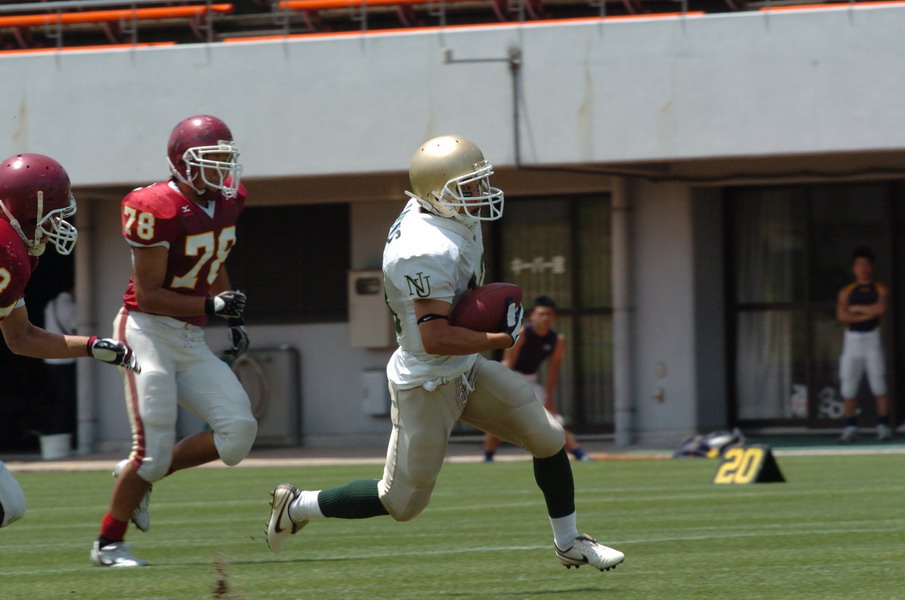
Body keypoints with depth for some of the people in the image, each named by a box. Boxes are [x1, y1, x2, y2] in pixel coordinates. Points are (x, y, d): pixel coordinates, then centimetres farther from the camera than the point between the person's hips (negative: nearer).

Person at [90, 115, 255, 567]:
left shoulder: (227, 200, 6)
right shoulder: (159, 210, -19)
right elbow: (148, 294, -18)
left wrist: (234, 322, 18)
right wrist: (211, 305, -24)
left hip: (191, 341, 8)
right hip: (149, 332, -8)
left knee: (237, 433, -4)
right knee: (154, 449, -11)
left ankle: (141, 476, 13)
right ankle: (108, 544, 5)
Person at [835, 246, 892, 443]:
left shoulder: (880, 290, 5)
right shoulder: (846, 292, 11)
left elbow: (881, 308, -14)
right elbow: (841, 316, -3)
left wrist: (856, 309, -5)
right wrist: (867, 314, -10)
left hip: (872, 338, -2)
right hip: (852, 340, 2)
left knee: (879, 385, -6)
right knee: (848, 385, -1)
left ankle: (883, 426, -3)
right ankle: (850, 428, 3)